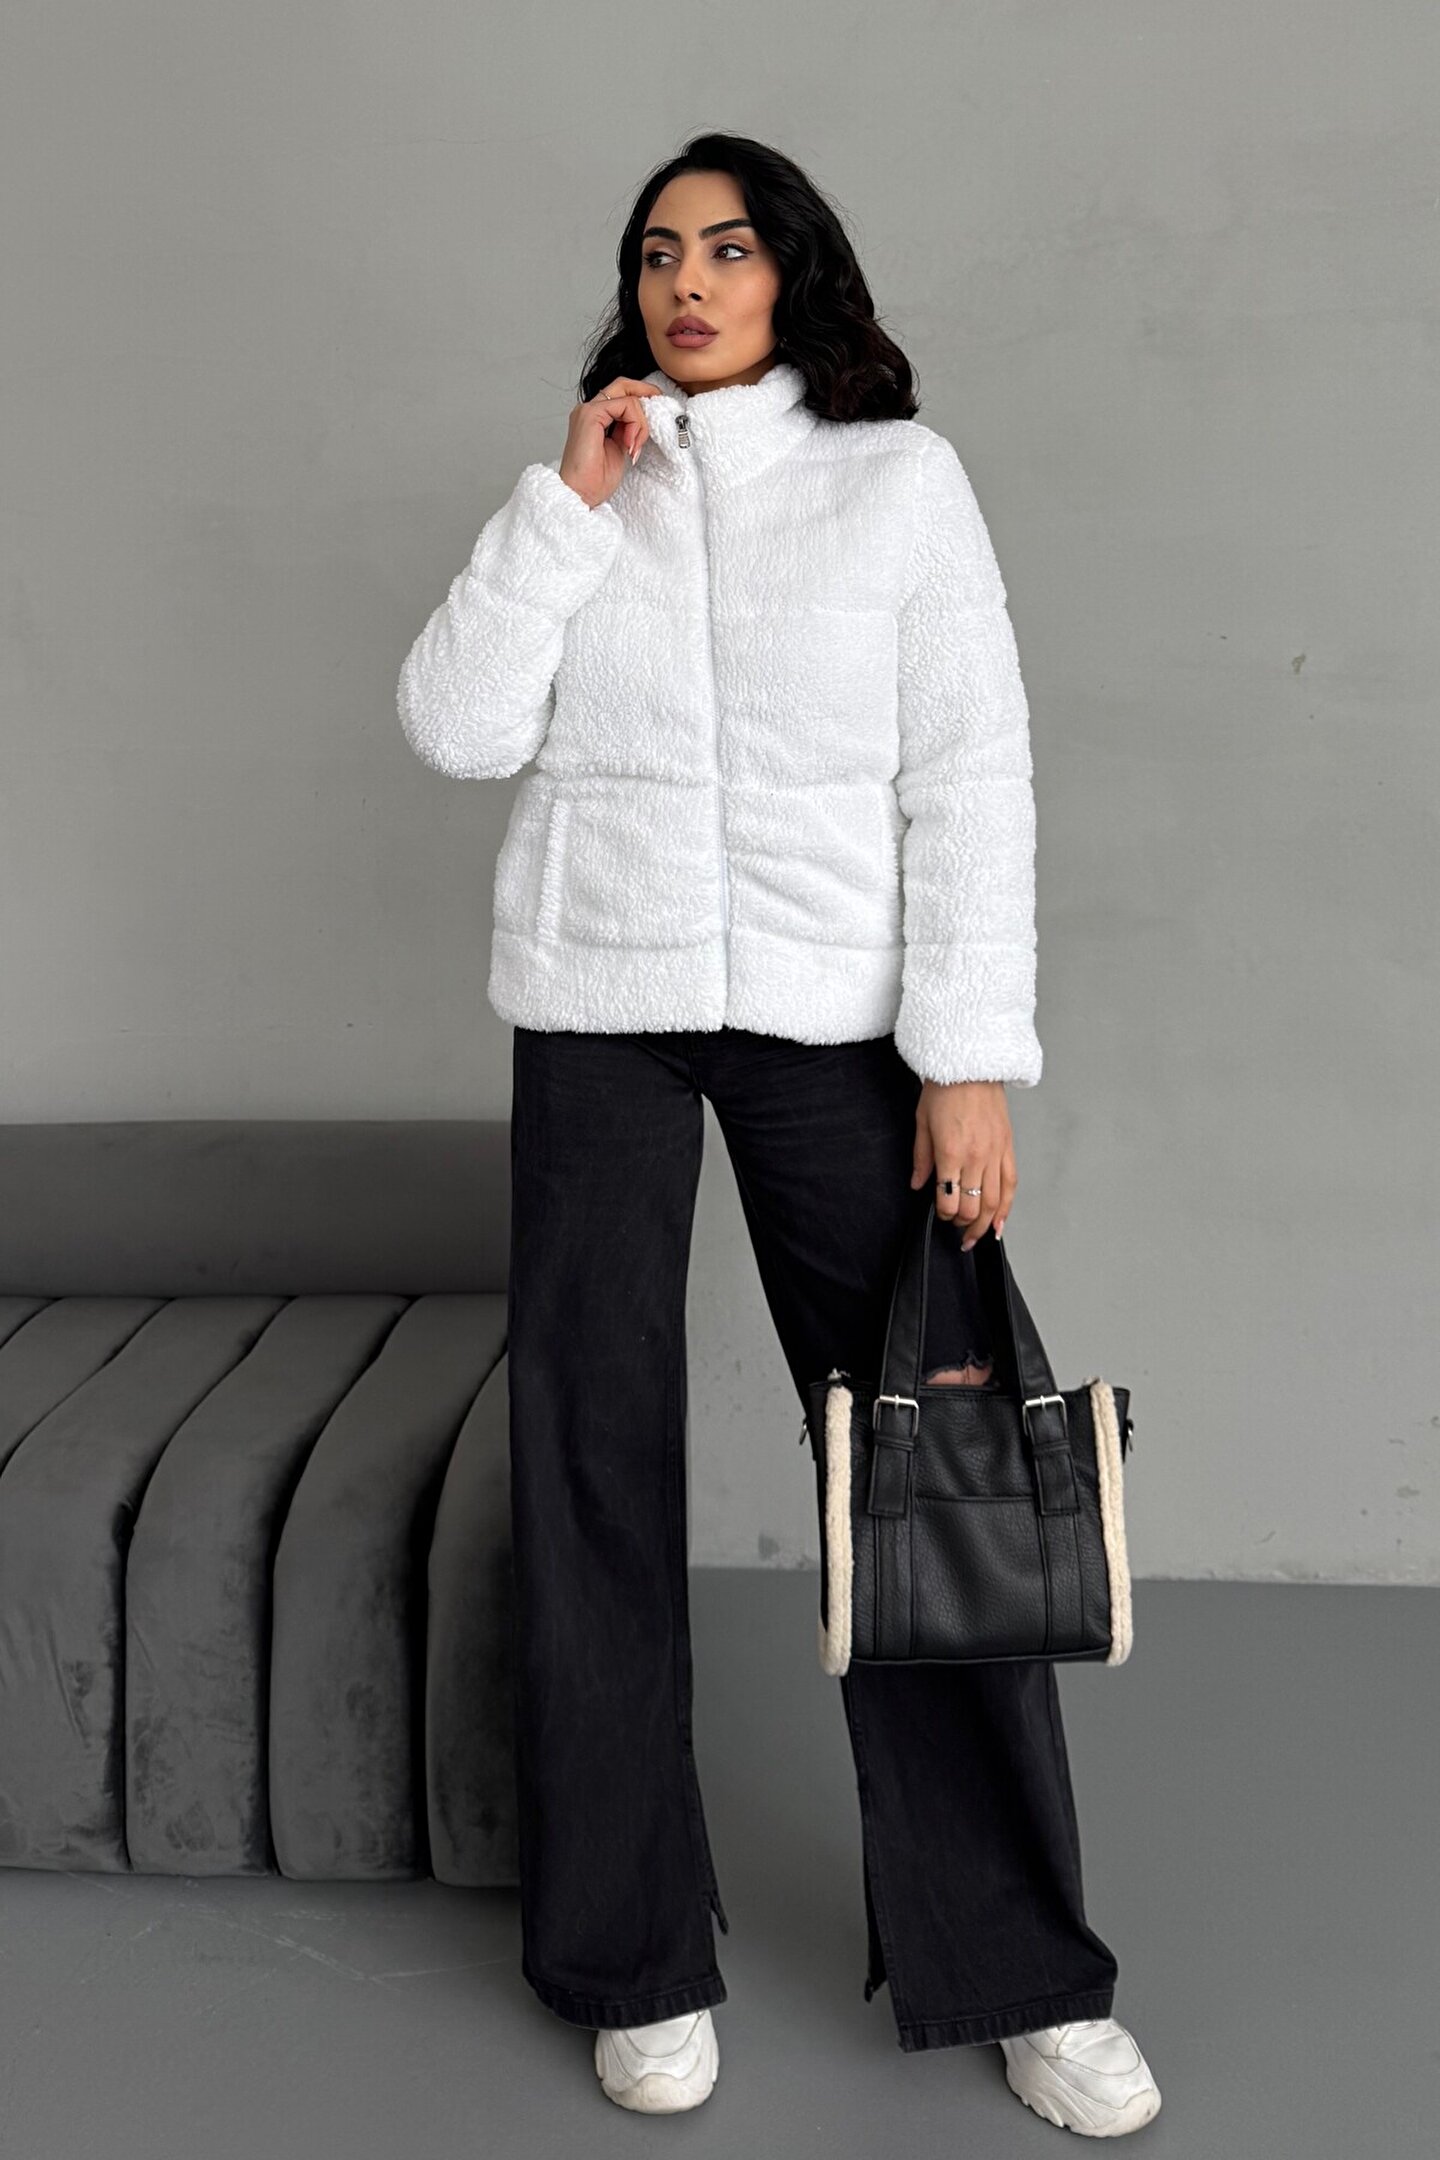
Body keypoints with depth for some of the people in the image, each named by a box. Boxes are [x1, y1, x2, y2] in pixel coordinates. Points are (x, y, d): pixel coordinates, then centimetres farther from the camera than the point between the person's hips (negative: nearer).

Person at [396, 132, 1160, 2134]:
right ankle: (637, 1957, 18)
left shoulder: (900, 475, 4)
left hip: (832, 1014, -2)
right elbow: (456, 727, 0)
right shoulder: (580, 488, 12)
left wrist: (971, 1060, -11)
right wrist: (570, 501, -6)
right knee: (595, 1467, 3)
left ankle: (1015, 1966, 13)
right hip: (600, 1009, 3)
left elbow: (971, 777, -3)